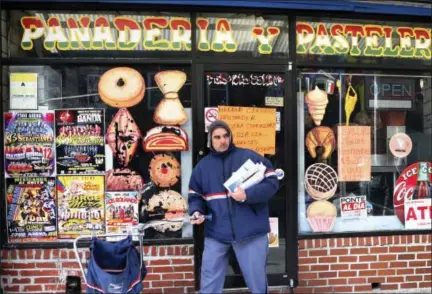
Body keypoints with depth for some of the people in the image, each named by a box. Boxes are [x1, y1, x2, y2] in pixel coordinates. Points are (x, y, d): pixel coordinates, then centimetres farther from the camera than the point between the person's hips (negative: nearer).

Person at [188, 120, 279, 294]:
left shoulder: (249, 157, -2)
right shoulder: (202, 166, 8)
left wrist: (248, 195, -19)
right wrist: (196, 211, -6)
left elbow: (272, 183, -6)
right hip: (216, 233, 3)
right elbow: (195, 196, 15)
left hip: (250, 231, -2)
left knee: (256, 280, 12)